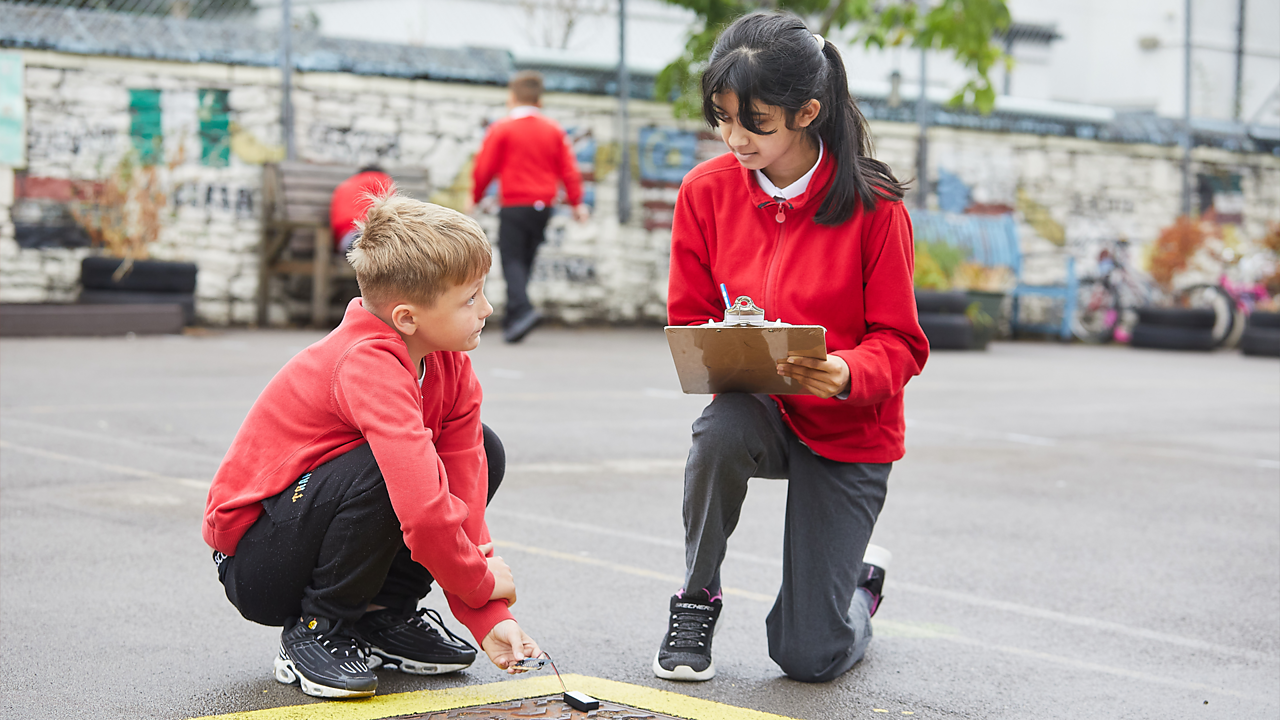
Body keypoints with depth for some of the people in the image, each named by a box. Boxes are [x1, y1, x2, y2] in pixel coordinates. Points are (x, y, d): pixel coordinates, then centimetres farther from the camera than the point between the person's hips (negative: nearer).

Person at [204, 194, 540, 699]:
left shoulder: (452, 370, -4)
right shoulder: (369, 366, -31)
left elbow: (463, 490, -7)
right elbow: (424, 511, -40)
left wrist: (489, 619, -15)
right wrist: (481, 584, -22)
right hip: (253, 565, -8)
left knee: (482, 452, 0)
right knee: (385, 470, -34)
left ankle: (383, 617, 6)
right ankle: (315, 633, -12)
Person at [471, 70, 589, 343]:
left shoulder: (501, 128, -5)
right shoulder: (554, 130, 7)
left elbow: (484, 167, -3)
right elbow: (569, 169, 5)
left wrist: (475, 197, 13)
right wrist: (576, 203, 11)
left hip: (514, 206, -5)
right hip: (543, 207, 5)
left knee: (512, 260, -3)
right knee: (526, 261, 12)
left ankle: (522, 309, -27)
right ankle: (512, 322, 14)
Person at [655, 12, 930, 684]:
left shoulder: (872, 204, -16)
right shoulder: (707, 190, -8)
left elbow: (899, 344, -12)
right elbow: (689, 321, 0)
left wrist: (845, 374, -34)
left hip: (848, 430, -2)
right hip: (756, 407, 2)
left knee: (806, 656, -8)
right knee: (721, 429, -38)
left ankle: (861, 580, 32)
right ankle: (697, 599, -9)